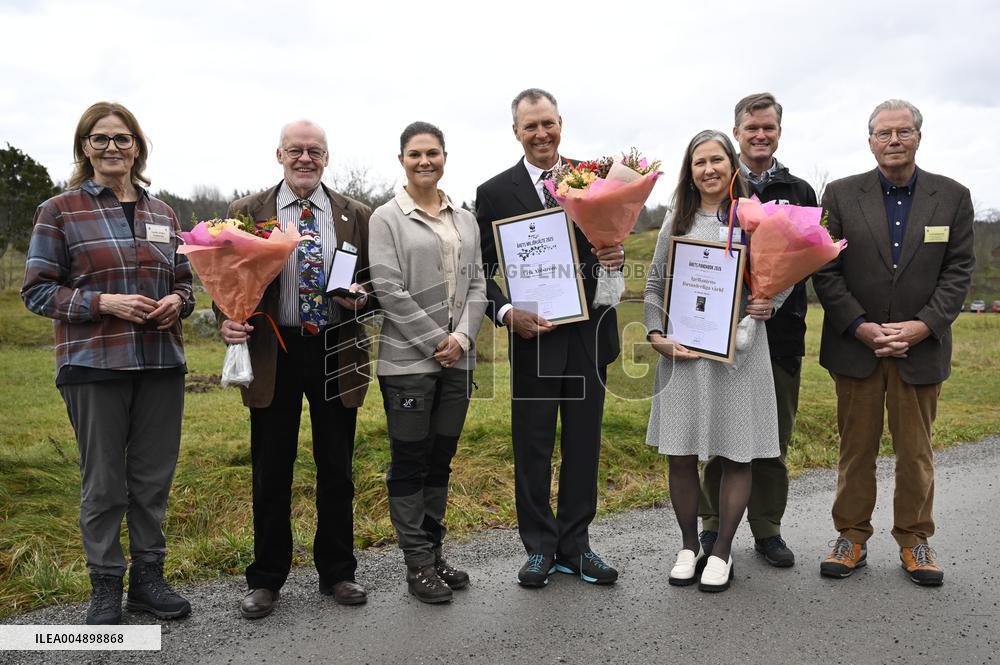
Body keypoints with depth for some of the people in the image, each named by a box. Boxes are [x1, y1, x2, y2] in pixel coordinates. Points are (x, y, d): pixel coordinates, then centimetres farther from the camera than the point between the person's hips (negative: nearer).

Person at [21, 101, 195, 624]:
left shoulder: (163, 214, 11)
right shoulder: (59, 211, 0)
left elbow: (183, 282, 18)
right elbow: (37, 290, -2)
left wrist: (177, 301, -6)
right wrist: (104, 303, -16)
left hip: (161, 364, 4)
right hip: (94, 365, -3)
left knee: (154, 478, 10)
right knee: (103, 482, 5)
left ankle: (148, 577, 26)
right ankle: (105, 588, 22)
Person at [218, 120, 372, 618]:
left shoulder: (355, 216, 6)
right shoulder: (247, 212, 3)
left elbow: (373, 279, 10)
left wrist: (362, 296, -12)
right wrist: (228, 320, -16)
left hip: (336, 353, 1)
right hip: (272, 352, -1)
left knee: (337, 471, 11)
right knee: (270, 474, 8)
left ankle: (336, 572, 27)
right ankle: (265, 579, 25)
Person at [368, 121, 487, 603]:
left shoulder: (465, 219, 13)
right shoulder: (386, 218, -2)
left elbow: (476, 284, 9)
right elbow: (388, 289, -10)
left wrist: (462, 337, -7)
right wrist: (435, 341, -13)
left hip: (457, 359, 5)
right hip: (408, 360, -5)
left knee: (441, 459, 12)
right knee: (410, 462, 2)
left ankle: (435, 553, 25)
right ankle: (417, 564, 14)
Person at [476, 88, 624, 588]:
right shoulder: (495, 193, 1)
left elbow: (609, 245, 11)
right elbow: (482, 270, -1)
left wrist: (615, 257, -13)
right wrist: (506, 313, -17)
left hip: (588, 335, 2)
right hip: (532, 337, -2)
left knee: (584, 446, 11)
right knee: (532, 449, 7)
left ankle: (575, 545, 26)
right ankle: (539, 548, 23)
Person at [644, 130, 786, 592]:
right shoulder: (676, 222, 10)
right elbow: (655, 285, 10)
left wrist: (771, 304, -8)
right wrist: (656, 336, -4)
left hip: (738, 351, -1)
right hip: (682, 352, 2)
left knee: (737, 455, 5)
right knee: (681, 455, 5)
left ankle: (722, 552, 20)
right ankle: (689, 546, 23)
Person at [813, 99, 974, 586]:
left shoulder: (952, 197, 4)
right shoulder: (841, 195, 2)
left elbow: (958, 271, 1)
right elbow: (825, 271, -2)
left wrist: (922, 326, -12)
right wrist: (859, 326, -12)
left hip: (920, 347, 1)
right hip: (855, 345, 0)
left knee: (916, 450, 10)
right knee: (856, 447, 8)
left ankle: (914, 539, 25)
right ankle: (852, 537, 20)